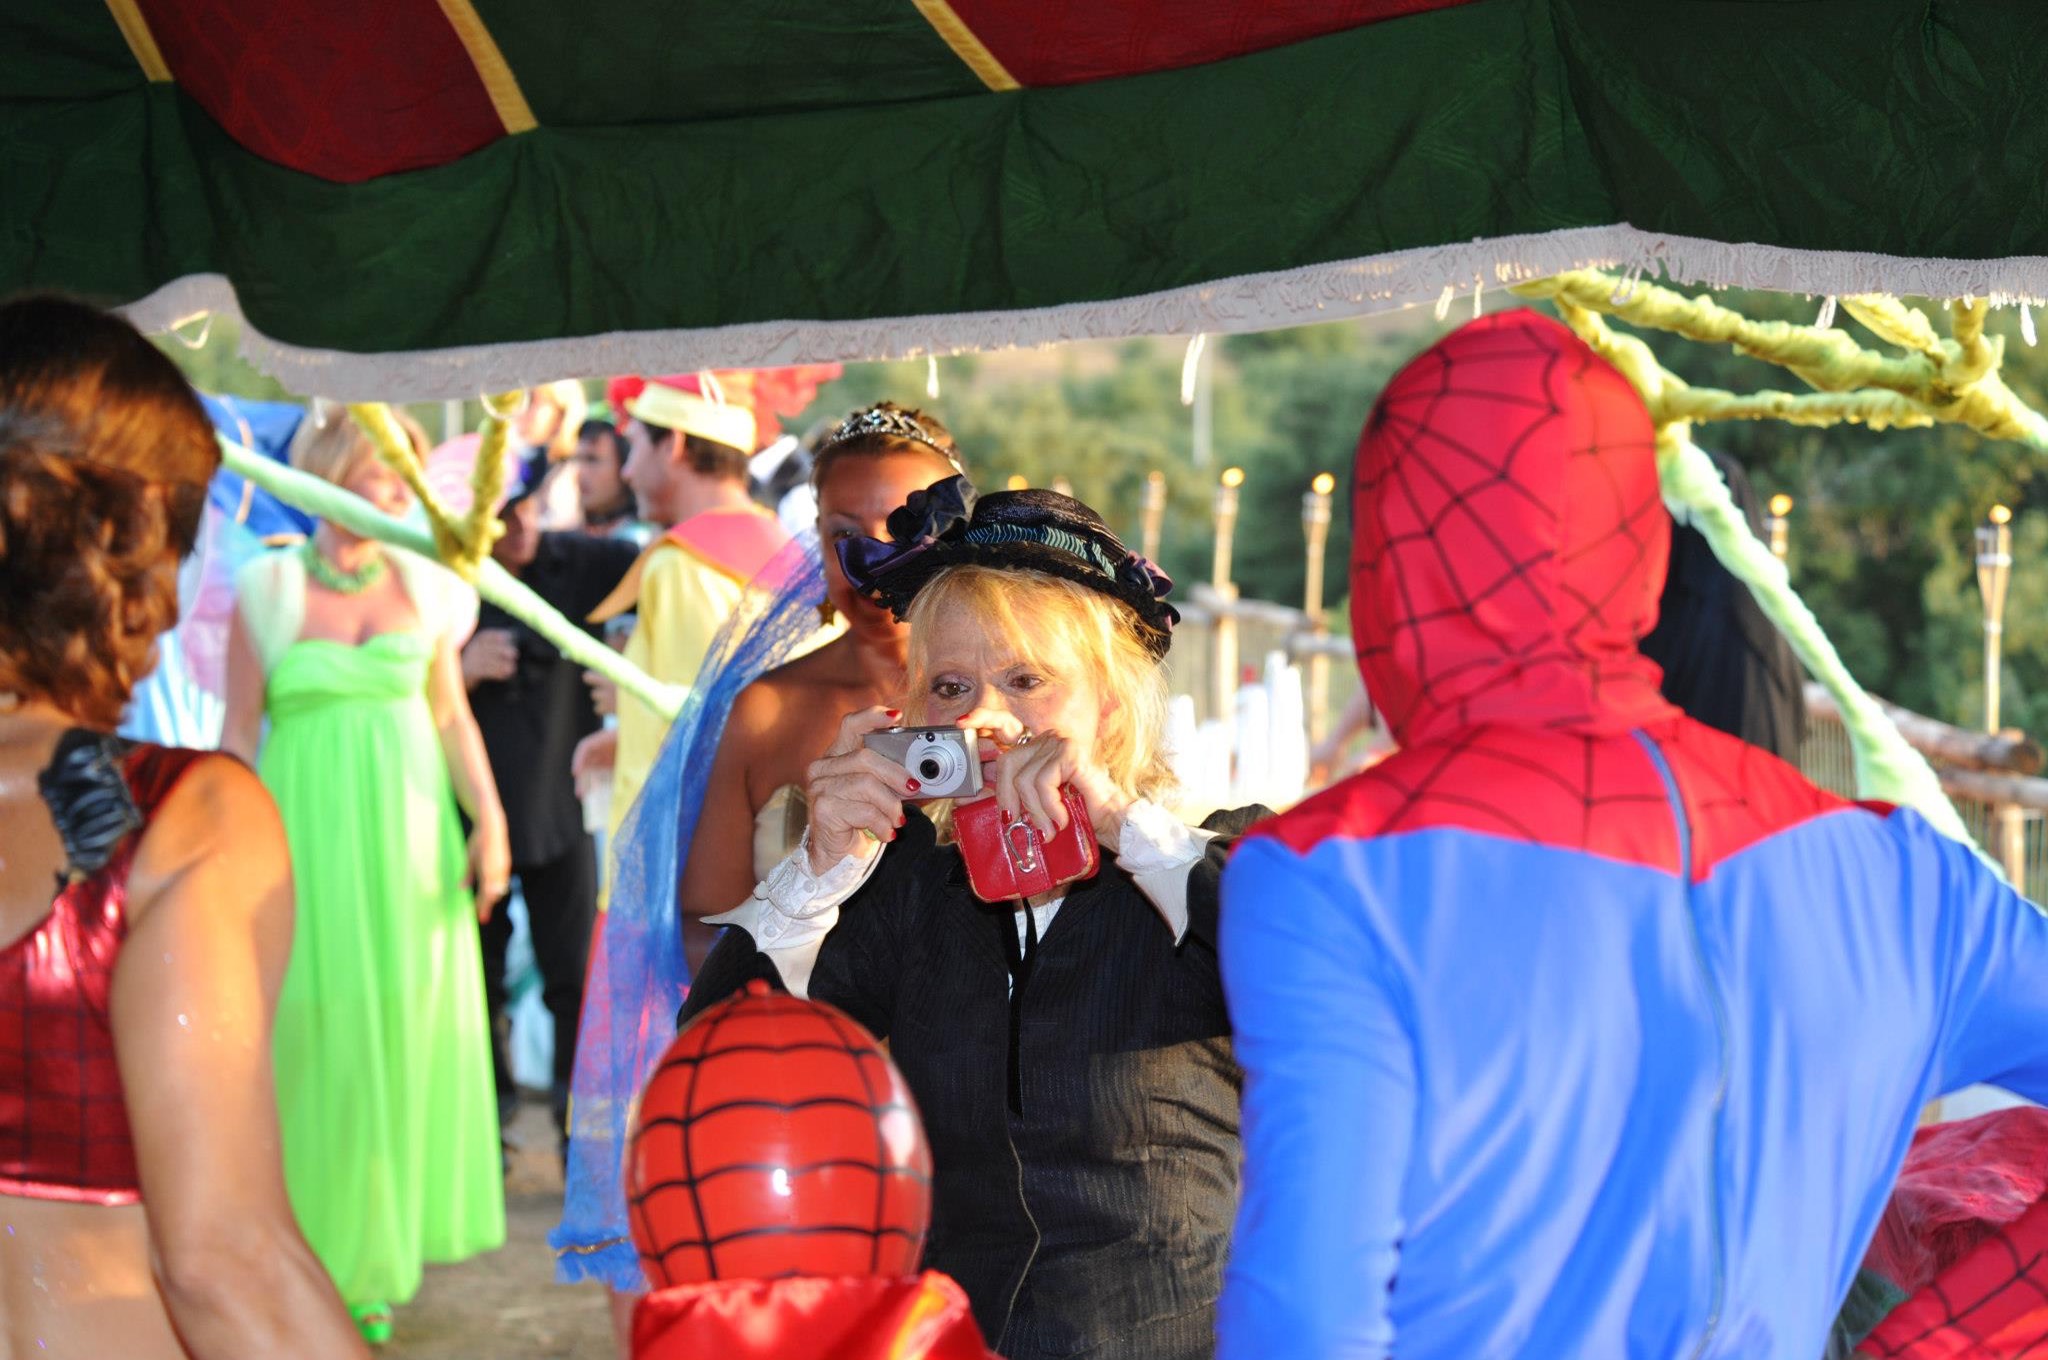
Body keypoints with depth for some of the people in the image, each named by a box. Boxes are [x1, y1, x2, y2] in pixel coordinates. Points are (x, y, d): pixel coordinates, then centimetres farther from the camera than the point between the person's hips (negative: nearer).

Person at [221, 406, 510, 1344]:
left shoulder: (424, 588, 9)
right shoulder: (267, 591, 0)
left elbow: (453, 717, 10)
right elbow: (238, 734, 1)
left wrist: (489, 817, -2)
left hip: (410, 842, 3)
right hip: (309, 835, -3)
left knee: (404, 1036, 4)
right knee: (312, 1037, -2)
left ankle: (369, 1263, 16)